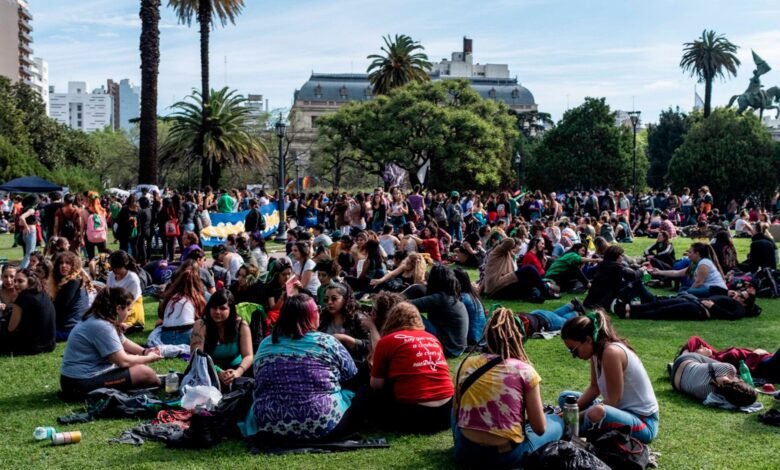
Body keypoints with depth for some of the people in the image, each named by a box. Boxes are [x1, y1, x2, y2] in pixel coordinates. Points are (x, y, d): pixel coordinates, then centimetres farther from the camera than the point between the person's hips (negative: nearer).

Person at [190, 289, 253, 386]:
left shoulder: (241, 325, -8)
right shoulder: (201, 325, -13)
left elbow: (248, 356, -13)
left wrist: (238, 372, -37)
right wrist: (219, 372, -38)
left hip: (235, 368, 1)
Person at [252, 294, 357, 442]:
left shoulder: (265, 344, 6)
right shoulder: (326, 341, -3)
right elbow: (352, 375, 9)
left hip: (270, 426, 3)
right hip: (322, 425, -2)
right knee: (351, 395, 21)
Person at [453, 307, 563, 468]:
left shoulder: (465, 365, 3)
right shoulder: (524, 370, -7)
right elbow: (539, 429, -3)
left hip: (465, 452, 1)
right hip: (506, 456, 0)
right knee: (556, 421, 23)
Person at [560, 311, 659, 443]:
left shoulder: (611, 353, -26)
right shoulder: (597, 350, 0)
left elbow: (613, 400, -23)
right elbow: (594, 388, 8)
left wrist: (579, 416, -17)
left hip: (644, 422, -10)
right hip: (623, 411, 10)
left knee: (596, 413, -40)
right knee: (565, 398, 15)